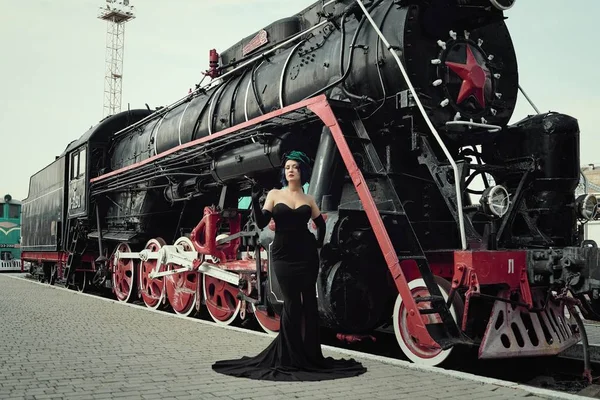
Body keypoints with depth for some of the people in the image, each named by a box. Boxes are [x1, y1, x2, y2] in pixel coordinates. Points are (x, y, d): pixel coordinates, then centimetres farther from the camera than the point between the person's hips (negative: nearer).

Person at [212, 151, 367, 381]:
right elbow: (261, 223, -5)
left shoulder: (308, 200, 9)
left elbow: (320, 223, 23)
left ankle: (310, 355, 14)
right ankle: (290, 356, 12)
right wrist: (255, 201, -19)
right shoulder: (274, 195, 5)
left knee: (309, 302, 3)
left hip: (306, 255, 2)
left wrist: (319, 243, 8)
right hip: (283, 256, -2)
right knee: (292, 303, -2)